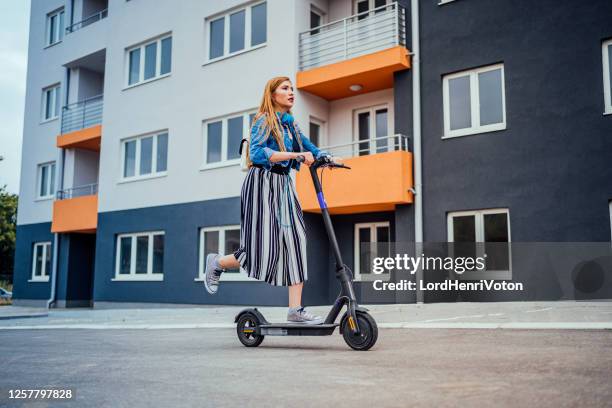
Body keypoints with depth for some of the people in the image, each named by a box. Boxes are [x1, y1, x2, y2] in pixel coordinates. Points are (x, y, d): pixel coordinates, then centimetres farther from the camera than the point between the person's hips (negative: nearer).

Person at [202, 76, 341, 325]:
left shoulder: (290, 123, 18)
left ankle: (295, 310, -3)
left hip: (283, 186, 7)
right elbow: (258, 153, -20)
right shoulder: (264, 120, -5)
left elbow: (308, 147, 19)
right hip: (262, 184, -7)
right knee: (264, 249, -9)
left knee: (296, 242, -4)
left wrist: (328, 158, -1)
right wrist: (296, 155, -26)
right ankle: (216, 263, 19)